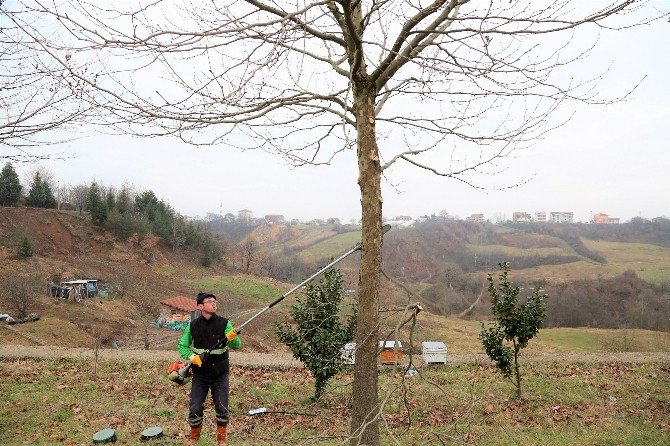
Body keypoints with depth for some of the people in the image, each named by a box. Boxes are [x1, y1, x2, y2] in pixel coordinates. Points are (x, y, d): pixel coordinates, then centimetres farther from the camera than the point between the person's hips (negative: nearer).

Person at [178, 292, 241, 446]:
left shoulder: (224, 323, -9)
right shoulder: (193, 325, -4)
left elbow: (237, 346, -16)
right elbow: (182, 346, 2)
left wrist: (233, 338, -40)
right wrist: (192, 356, -18)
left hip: (220, 374, -1)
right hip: (200, 374, 1)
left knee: (222, 409, 5)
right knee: (195, 408, 6)